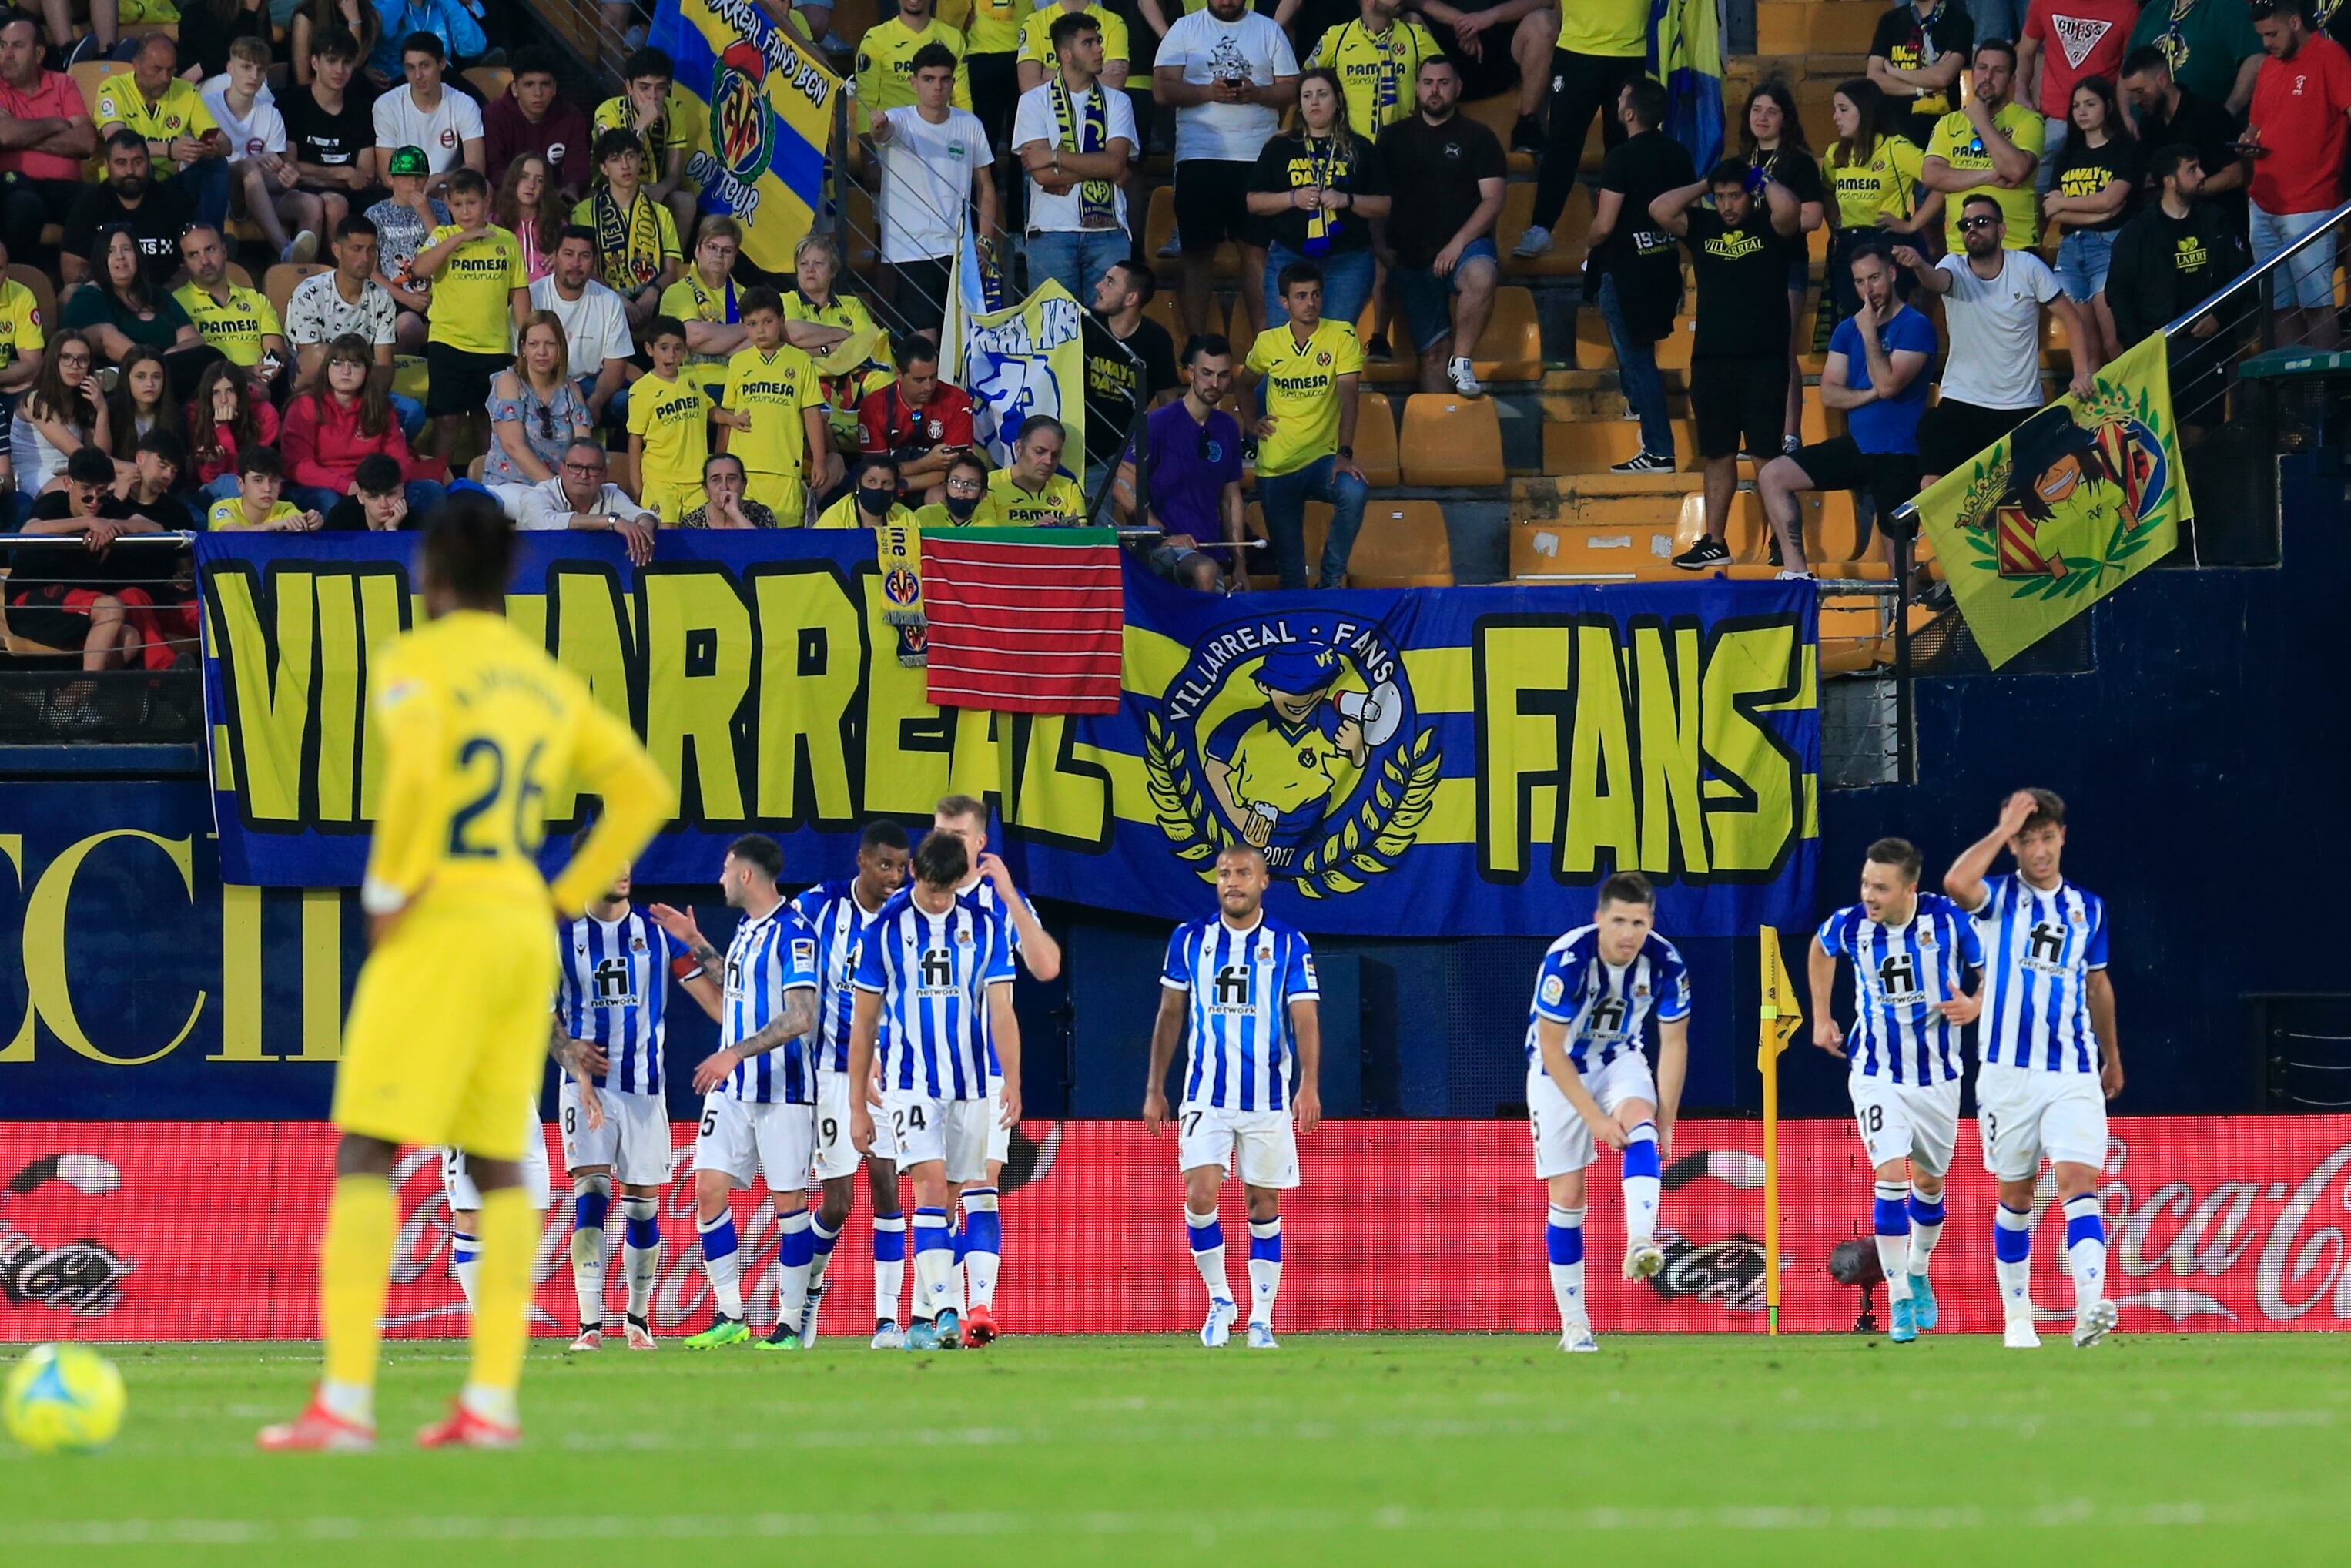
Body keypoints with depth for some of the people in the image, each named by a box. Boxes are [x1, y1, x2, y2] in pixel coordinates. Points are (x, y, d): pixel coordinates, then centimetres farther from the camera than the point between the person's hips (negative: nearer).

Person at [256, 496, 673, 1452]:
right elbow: (643, 793, 15)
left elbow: (418, 768, -23)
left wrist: (388, 892, -14)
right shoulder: (550, 684, 16)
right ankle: (492, 1400, 3)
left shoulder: (416, 663, -5)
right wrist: (566, 897, 13)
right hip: (525, 927, 7)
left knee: (363, 1155, -6)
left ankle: (345, 1400, -14)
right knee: (496, 1167, 10)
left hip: (441, 928, -7)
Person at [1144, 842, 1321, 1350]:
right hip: (1205, 1094, 1)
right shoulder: (1189, 940, 4)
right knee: (1200, 1196, -14)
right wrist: (1155, 1089, 11)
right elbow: (1170, 1016, 12)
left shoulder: (1288, 944, -1)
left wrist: (1309, 1085, -19)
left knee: (1263, 1205, 5)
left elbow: (1305, 1018, -6)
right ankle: (1219, 1299, 4)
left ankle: (1261, 1319, 13)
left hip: (1268, 1098, -1)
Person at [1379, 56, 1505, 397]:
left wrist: (1457, 244, -15)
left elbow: (1493, 200, -3)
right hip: (1412, 255, 3)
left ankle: (1462, 362, -24)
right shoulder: (1394, 138, 12)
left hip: (1466, 245, -3)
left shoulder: (1478, 137, 4)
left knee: (1480, 277, -37)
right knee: (1433, 352, -1)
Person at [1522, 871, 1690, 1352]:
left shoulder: (1665, 963, -18)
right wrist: (1595, 1117, -26)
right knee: (1567, 1195, -5)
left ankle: (1640, 1245, -49)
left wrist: (1665, 1123, -10)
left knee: (1641, 1127, -31)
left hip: (1620, 1059, 2)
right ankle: (1574, 1325, 4)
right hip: (1559, 1072, -2)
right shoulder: (1567, 960, -29)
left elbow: (1674, 1044, -6)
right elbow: (1551, 1049, -23)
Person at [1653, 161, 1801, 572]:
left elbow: (1787, 208, -22)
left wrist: (1762, 179, -5)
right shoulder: (1702, 227, 10)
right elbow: (1660, 210, -3)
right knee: (1718, 456, 11)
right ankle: (1714, 544, 17)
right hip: (1710, 363, 4)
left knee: (1768, 457, -5)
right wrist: (1704, 186, 2)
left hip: (1763, 363, -4)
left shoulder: (1770, 228, 0)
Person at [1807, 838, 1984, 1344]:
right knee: (1891, 1176, -16)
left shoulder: (1948, 920, -18)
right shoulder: (1849, 925, -13)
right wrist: (1821, 1017, 12)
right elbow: (1820, 949, 12)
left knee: (1929, 1182, 16)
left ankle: (1918, 1275, 41)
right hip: (1877, 1072, -1)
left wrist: (1975, 1006, -22)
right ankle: (1899, 1300, -9)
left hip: (1937, 1072, 1)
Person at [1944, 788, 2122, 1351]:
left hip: (2073, 1073, 1)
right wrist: (2006, 827, -16)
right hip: (2008, 1072, -1)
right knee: (2015, 1195, 8)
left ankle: (2090, 1308, -30)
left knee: (2078, 1180, -16)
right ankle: (2017, 1316, 21)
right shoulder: (1999, 898, 1)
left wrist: (2113, 1059, 29)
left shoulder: (2088, 908, 11)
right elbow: (1957, 883, -24)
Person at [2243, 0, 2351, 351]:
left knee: (2317, 304, -8)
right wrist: (2249, 141, 3)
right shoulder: (2269, 65, 16)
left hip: (2310, 204, -7)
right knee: (2282, 305, 7)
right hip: (2264, 204, 7)